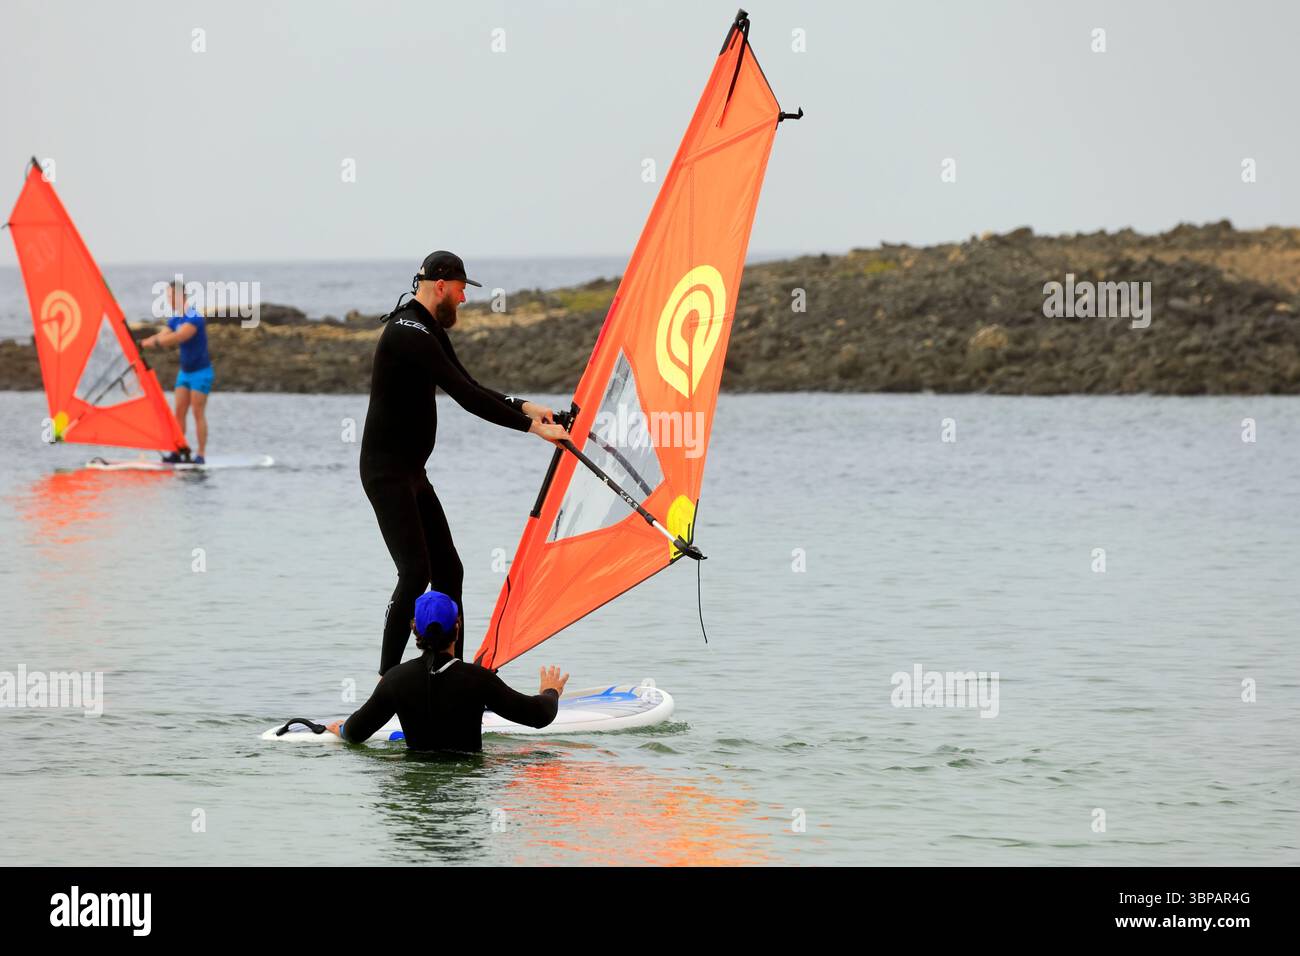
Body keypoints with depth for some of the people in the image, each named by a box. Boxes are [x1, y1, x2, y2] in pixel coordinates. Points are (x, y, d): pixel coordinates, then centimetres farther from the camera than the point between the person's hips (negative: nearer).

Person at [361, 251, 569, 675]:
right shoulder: (409, 333, -19)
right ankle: (387, 679, -15)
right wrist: (531, 427, -22)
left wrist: (523, 407, 4)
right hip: (386, 471, -11)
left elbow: (469, 387, 19)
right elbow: (465, 396, -25)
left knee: (448, 570, 9)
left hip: (412, 472, 11)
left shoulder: (431, 331, 15)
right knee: (416, 572, -17)